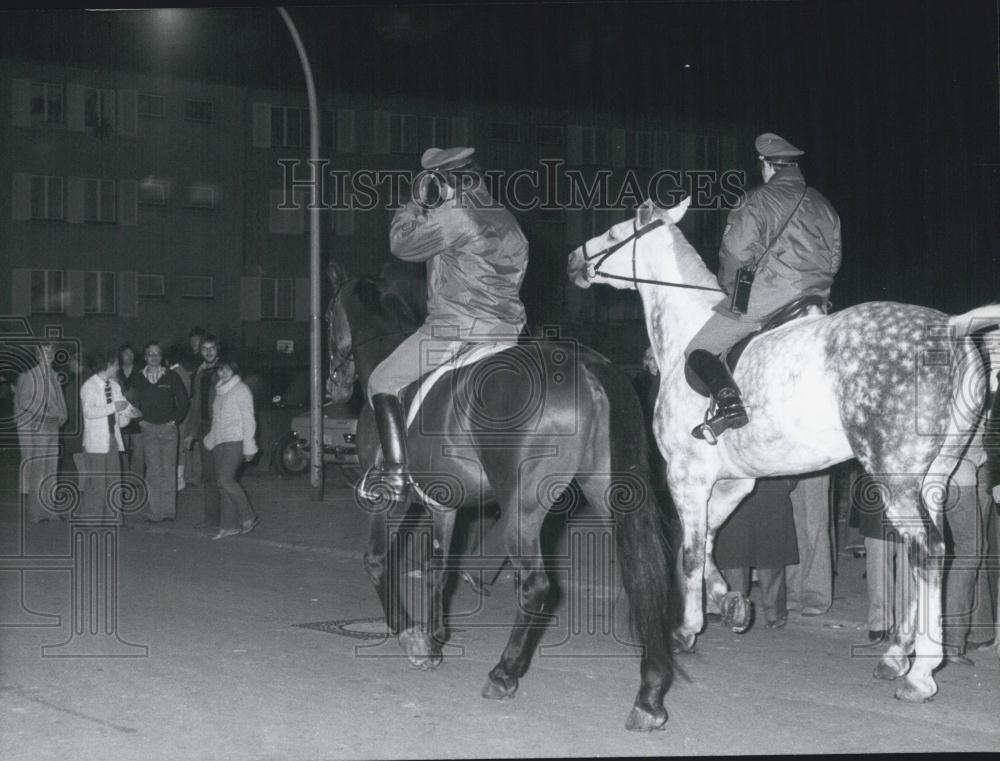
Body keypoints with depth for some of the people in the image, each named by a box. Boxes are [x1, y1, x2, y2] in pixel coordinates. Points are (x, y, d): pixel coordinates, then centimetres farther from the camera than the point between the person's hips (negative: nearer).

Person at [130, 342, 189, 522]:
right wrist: (139, 420, 3)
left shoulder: (171, 376, 4)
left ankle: (169, 510, 5)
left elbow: (183, 399, 9)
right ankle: (153, 512, -2)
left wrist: (176, 419, 3)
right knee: (153, 471, -4)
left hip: (169, 428, 0)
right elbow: (133, 402, 13)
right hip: (148, 429, 0)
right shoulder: (139, 378, 6)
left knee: (169, 470, 0)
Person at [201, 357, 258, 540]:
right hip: (220, 442, 8)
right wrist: (210, 440, 19)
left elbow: (248, 420, -8)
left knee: (226, 480, -18)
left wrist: (249, 447, -12)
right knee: (223, 483, 2)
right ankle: (229, 525, 5)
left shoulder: (241, 390, -5)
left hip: (235, 442, -8)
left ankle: (248, 517, -5)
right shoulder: (220, 391, 17)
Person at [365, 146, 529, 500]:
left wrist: (416, 203, 8)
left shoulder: (454, 216, -12)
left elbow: (402, 245, -4)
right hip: (506, 332, 8)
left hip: (455, 330, -8)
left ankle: (395, 474, -4)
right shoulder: (509, 223, 14)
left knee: (383, 383, 4)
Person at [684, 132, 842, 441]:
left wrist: (731, 288, 12)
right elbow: (834, 259, 20)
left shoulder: (758, 201, -3)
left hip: (767, 296, -7)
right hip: (817, 297, 7)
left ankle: (728, 399, -29)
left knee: (699, 353, -5)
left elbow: (736, 254, -6)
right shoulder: (823, 205, 17)